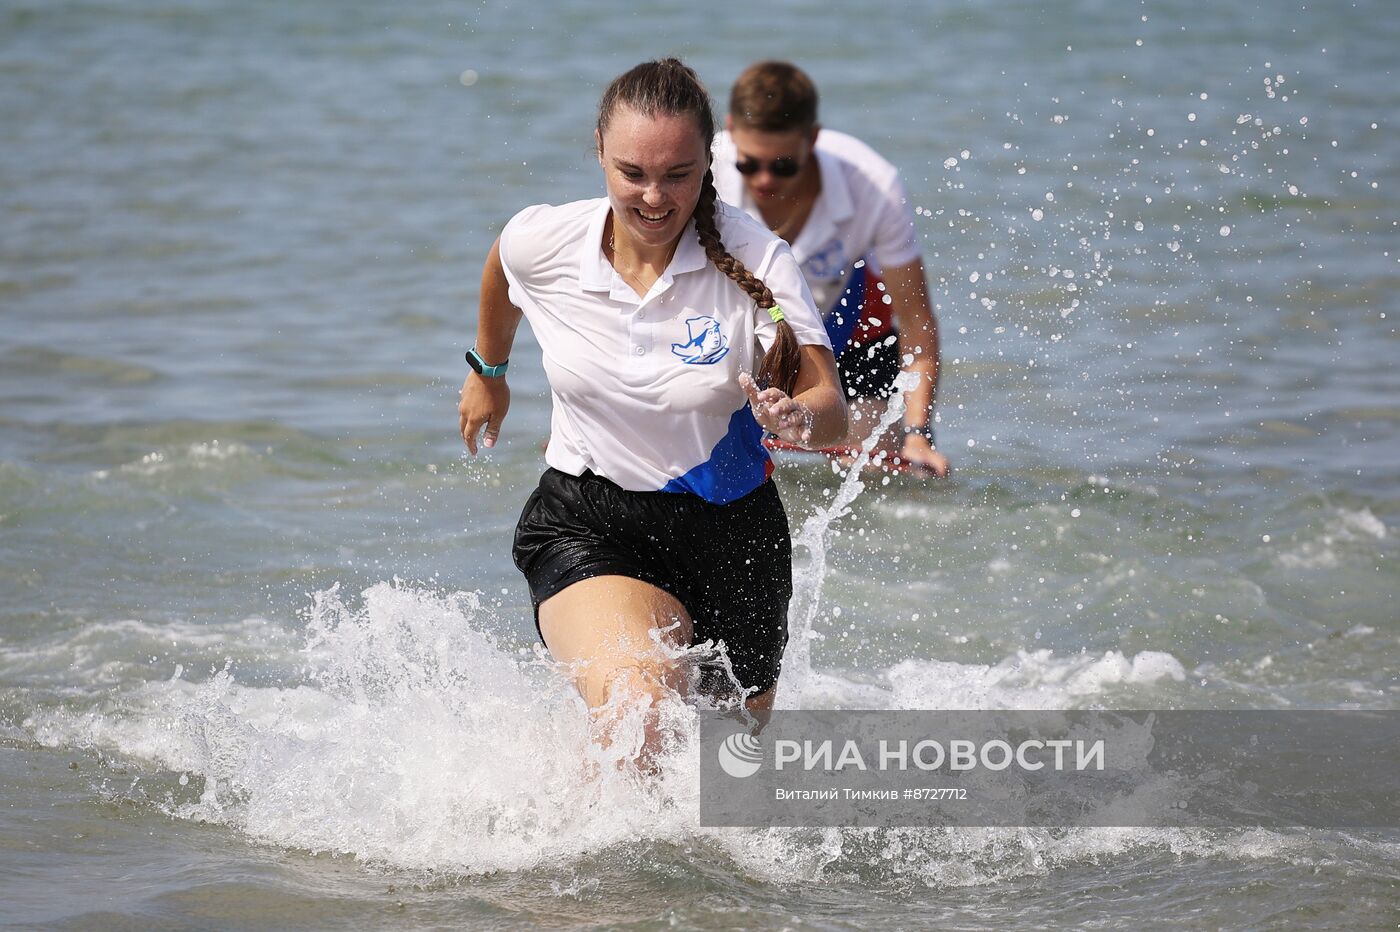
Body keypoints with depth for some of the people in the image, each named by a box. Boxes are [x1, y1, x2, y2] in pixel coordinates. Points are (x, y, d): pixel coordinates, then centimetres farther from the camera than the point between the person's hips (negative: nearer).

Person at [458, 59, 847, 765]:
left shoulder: (754, 259, -17)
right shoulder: (541, 243, -11)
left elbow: (832, 410, -23)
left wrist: (797, 418, -46)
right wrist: (488, 371, 30)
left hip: (729, 532, 1)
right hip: (585, 522, -1)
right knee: (637, 711, -31)